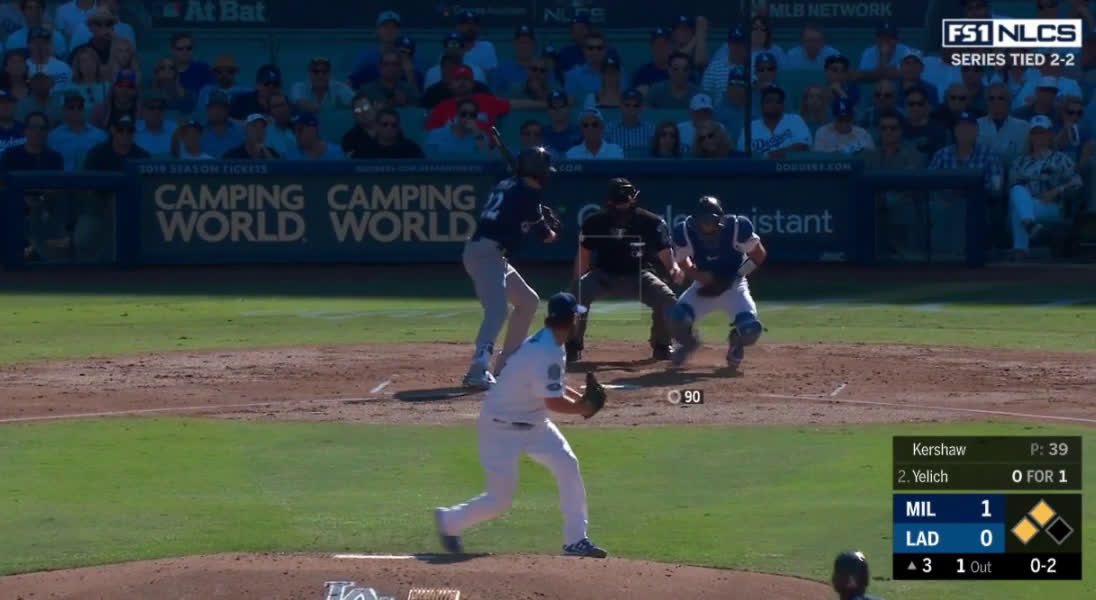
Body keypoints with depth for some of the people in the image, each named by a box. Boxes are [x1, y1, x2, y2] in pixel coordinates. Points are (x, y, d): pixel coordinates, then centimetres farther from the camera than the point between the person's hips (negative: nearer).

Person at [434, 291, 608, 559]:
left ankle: (575, 540, 2)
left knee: (568, 466, -2)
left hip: (531, 423, 9)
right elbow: (554, 401, -27)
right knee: (500, 499, -4)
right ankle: (449, 521, 21)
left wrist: (581, 398, 1)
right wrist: (583, 408, -9)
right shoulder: (546, 353, -28)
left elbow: (552, 386, 17)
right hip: (502, 429, -9)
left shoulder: (545, 342, 3)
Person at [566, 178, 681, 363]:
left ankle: (662, 347, 3)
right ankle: (573, 346, -8)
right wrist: (578, 284, -12)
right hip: (604, 275, 0)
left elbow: (665, 255, -13)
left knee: (667, 300, -24)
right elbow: (583, 258, -2)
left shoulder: (651, 222, -16)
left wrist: (674, 268, -36)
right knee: (577, 294, -29)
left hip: (639, 275, 0)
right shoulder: (595, 222, -12)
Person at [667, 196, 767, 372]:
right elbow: (683, 261, -1)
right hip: (704, 286, 1)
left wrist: (732, 278, -17)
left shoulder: (737, 227, -24)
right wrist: (698, 275, -22)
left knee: (750, 330, -25)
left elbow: (759, 255, -10)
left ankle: (736, 342, 16)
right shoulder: (685, 231, -20)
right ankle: (688, 343, 13)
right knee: (677, 319, -26)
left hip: (734, 286, -1)